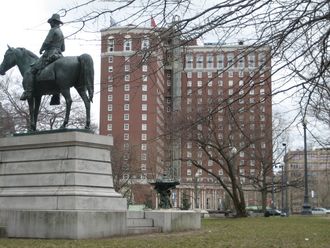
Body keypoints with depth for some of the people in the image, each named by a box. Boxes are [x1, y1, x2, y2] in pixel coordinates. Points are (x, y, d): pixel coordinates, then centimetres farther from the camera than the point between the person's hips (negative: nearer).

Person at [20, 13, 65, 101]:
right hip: (59, 55, 9)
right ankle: (56, 97, 15)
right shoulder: (61, 34, 22)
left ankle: (28, 93, -19)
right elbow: (63, 48, 25)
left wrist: (41, 50, 4)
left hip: (49, 55, -9)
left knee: (31, 71, -9)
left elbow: (46, 43, -12)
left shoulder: (53, 30, -5)